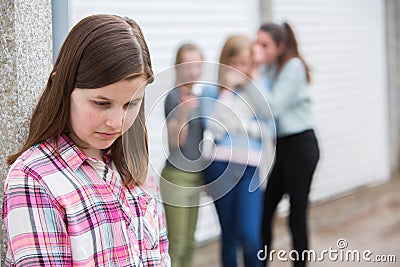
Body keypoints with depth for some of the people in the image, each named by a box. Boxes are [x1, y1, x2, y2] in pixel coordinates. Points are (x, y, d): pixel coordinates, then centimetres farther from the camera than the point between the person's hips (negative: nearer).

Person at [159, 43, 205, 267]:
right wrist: (183, 112, -34)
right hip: (177, 175, -8)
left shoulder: (195, 97, 9)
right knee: (176, 245, -6)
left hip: (195, 175, 8)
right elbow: (175, 141, -22)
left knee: (189, 244, 14)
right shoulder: (174, 97, -13)